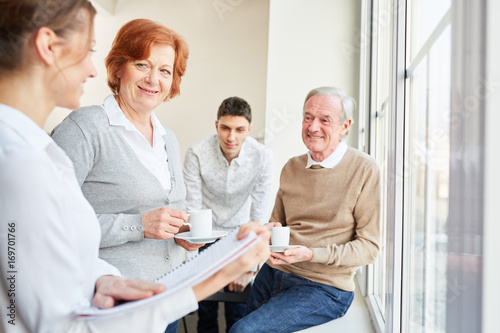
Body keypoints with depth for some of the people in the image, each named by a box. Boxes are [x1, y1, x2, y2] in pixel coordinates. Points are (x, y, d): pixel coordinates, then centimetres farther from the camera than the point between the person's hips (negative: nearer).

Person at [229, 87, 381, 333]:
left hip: (324, 287, -5)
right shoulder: (291, 168, 7)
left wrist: (311, 254, -22)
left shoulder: (364, 170, -10)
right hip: (273, 275, 6)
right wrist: (270, 231, -7)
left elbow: (369, 247, -10)